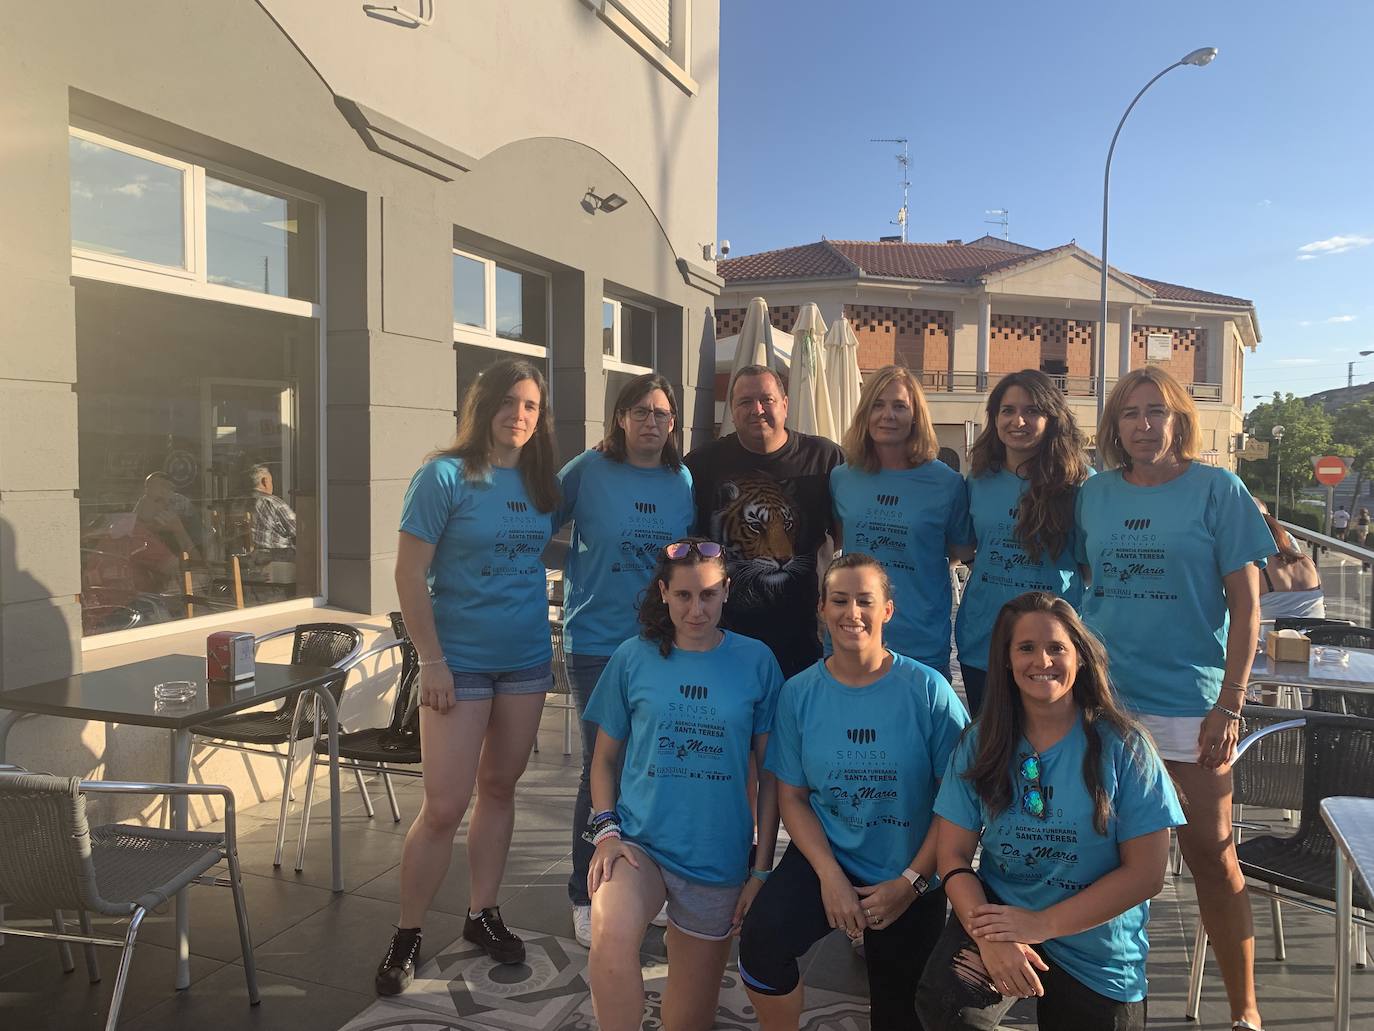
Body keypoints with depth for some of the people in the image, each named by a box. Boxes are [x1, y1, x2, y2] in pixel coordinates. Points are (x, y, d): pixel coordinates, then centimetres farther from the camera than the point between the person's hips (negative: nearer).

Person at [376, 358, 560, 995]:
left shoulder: (541, 482, 4)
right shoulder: (446, 475, -10)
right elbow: (410, 573, -11)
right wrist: (431, 659, -14)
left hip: (527, 659, 5)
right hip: (460, 662, -5)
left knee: (499, 789, 14)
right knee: (444, 807, -3)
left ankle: (482, 915, 30)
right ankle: (406, 936, 16)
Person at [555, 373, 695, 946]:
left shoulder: (684, 482, 6)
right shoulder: (589, 470, -4)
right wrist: (579, 574, -6)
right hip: (597, 644, -3)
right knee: (603, 770, 0)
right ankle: (586, 897, 17)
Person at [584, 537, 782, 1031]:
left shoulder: (755, 661, -1)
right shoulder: (633, 657, 0)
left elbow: (771, 773, 2)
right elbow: (605, 758, 8)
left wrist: (762, 869, 0)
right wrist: (607, 829, -8)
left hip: (719, 859, 1)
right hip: (638, 841, 0)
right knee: (609, 939, -31)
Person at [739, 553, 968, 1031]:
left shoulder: (928, 690, -14)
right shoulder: (798, 693, -7)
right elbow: (792, 797, -3)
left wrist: (910, 882, -14)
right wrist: (830, 875, -15)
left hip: (910, 875, 0)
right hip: (825, 858, 1)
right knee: (761, 941, -25)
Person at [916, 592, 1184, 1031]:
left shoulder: (1123, 747, -9)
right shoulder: (981, 743, -3)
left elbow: (1146, 873, -10)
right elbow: (953, 854, -3)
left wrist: (1042, 925, -17)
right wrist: (988, 936, -21)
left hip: (1095, 951, 0)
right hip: (998, 912, 0)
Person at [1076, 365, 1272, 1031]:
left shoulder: (1217, 490, -4)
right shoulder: (1094, 494, 5)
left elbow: (1246, 603, -4)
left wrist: (1230, 705, -10)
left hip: (1188, 699, -3)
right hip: (1099, 694, 3)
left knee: (1210, 852, 4)